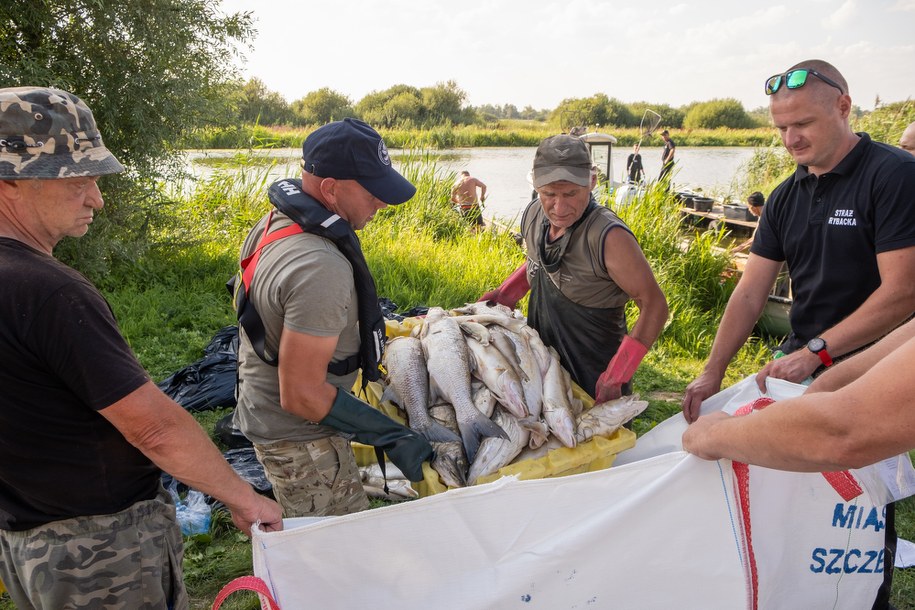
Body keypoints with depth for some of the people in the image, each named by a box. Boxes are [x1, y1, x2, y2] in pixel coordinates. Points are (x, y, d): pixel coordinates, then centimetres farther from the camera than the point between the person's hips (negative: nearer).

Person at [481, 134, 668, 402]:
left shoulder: (608, 237, -27)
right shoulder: (533, 214, -5)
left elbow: (654, 305, -22)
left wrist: (615, 377, -25)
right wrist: (503, 296, 3)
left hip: (593, 374, -6)